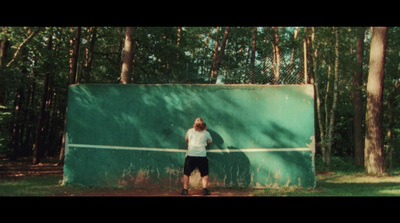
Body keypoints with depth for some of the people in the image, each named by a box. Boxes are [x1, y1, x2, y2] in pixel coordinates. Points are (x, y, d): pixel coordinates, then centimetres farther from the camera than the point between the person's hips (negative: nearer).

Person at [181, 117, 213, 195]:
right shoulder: (206, 133, 5)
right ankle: (205, 189, 4)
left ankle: (185, 190, 8)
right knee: (205, 174, 12)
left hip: (190, 155, 0)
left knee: (186, 173, 11)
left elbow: (186, 139, 23)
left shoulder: (190, 131, 7)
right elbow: (210, 141, 22)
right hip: (202, 156, 0)